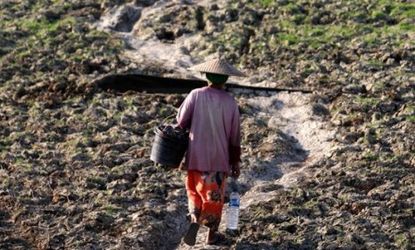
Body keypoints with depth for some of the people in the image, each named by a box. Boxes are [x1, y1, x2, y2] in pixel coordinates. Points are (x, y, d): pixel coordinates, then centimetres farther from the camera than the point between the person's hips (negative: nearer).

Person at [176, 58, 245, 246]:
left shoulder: (195, 95, -9)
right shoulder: (230, 103, -7)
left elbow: (181, 121, -7)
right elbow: (234, 137, -2)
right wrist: (235, 163, 9)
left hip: (196, 156, 0)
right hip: (219, 158, 0)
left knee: (195, 191, 18)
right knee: (214, 196, 14)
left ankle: (194, 220, -4)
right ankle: (212, 234, 24)